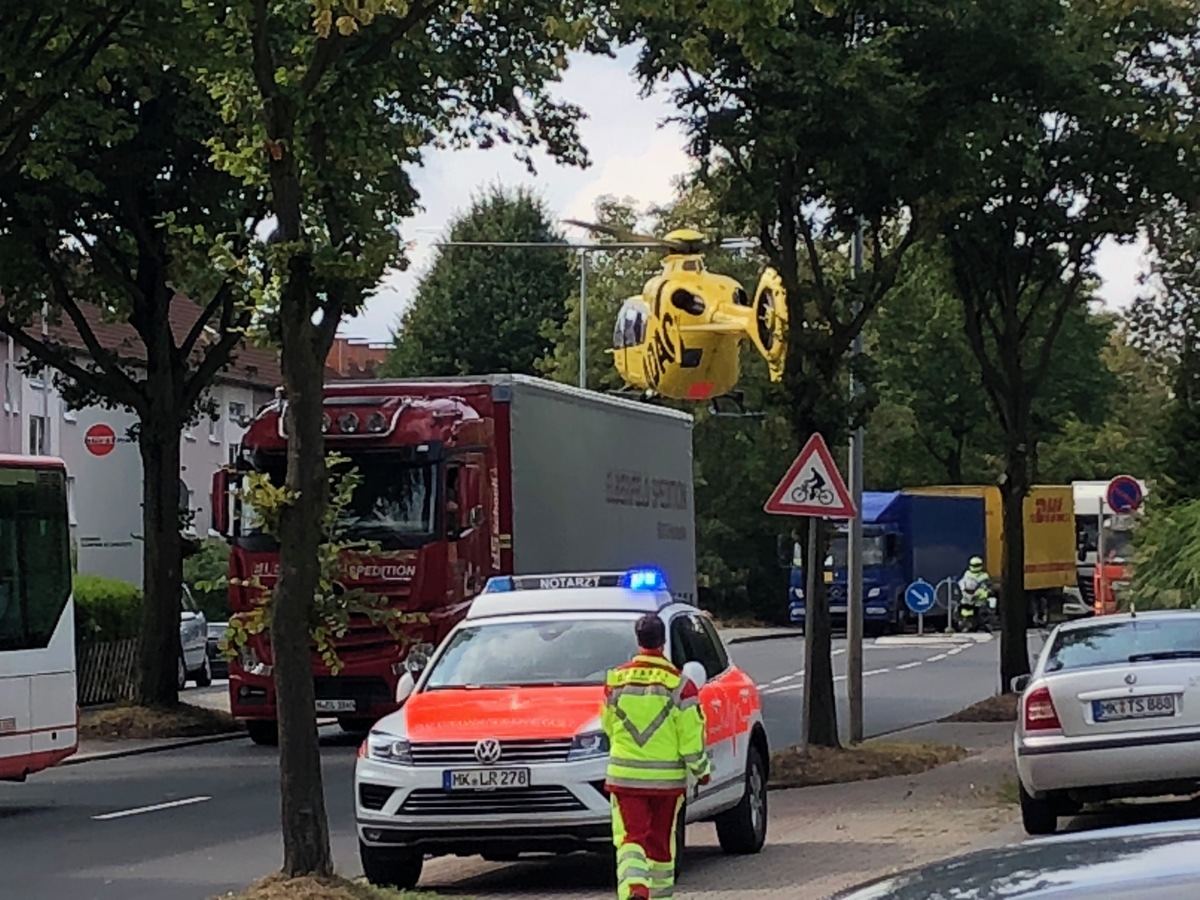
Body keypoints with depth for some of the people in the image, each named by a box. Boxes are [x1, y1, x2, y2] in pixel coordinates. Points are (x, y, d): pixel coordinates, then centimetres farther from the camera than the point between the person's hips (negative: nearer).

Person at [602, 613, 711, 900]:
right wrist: (701, 770, 7)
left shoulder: (615, 680, 0)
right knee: (661, 841, 15)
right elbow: (691, 736, -7)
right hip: (667, 778, 0)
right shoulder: (679, 684, -8)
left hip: (624, 776, 0)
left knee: (631, 837, -3)